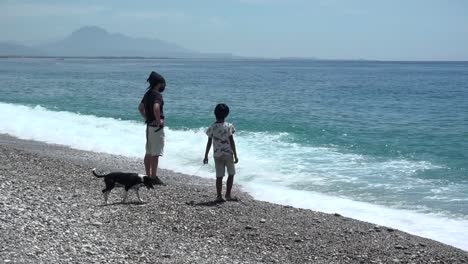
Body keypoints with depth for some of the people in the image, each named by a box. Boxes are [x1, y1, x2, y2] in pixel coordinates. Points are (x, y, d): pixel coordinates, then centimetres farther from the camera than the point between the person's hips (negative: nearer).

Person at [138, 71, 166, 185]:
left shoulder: (147, 94, 12)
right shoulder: (157, 94, -17)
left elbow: (140, 107, 25)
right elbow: (156, 107, -35)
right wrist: (159, 120, -23)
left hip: (149, 125, 10)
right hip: (156, 127, -10)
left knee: (148, 153, 13)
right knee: (155, 153, -6)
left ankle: (148, 175, 19)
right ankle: (154, 177, -4)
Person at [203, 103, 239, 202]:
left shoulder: (212, 127, -2)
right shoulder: (229, 126, -9)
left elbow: (209, 143, 1)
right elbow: (232, 142, -9)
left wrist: (206, 156, 9)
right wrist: (235, 155, -3)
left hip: (217, 155, 3)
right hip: (228, 154, -2)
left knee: (219, 176, 8)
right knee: (231, 174, 12)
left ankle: (219, 196, 9)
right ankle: (228, 195, 10)